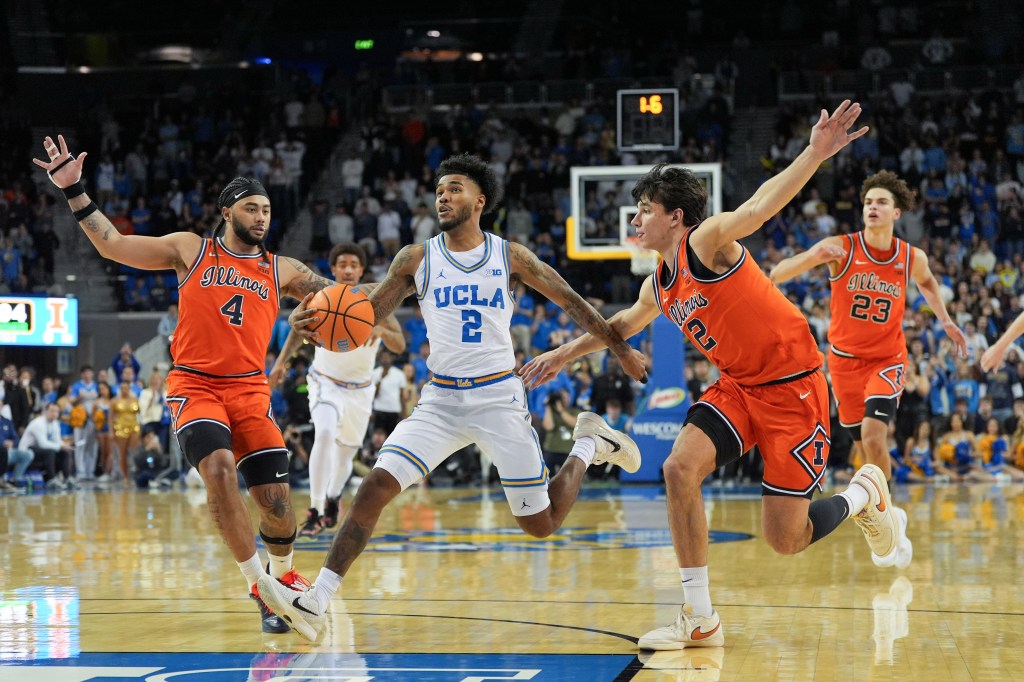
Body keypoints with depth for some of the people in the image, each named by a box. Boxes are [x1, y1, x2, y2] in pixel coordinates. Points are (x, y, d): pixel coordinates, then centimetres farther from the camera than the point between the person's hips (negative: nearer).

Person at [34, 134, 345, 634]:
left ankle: (283, 576, 25)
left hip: (249, 388, 3)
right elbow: (111, 244, 7)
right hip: (194, 384, -2)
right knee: (219, 469, -28)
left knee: (276, 497, -6)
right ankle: (259, 588, -20)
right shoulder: (190, 250, 6)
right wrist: (74, 191, 0)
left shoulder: (281, 270, 12)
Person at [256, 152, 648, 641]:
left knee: (541, 524, 3)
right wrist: (316, 321, -22)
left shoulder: (511, 257, -1)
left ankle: (589, 445, 33)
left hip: (499, 399, -1)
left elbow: (572, 303, 10)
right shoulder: (417, 259, 2)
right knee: (376, 485, -19)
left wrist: (620, 349, 16)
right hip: (441, 399, 1)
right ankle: (315, 605, -20)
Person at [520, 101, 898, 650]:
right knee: (680, 466, -15)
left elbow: (760, 206, -34)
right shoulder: (658, 287, 8)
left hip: (792, 384, -8)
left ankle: (865, 493, 24)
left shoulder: (706, 243, -17)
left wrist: (815, 155, -50)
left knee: (784, 538, -9)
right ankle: (699, 620, -8)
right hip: (737, 385, 8)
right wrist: (564, 355, 37)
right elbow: (625, 323, 30)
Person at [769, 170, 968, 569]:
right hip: (845, 359, 1)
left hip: (887, 359, -1)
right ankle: (892, 521, 29)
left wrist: (945, 320, 11)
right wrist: (813, 256, -38)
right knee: (865, 446, 7)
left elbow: (926, 282, 22)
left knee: (872, 431, -24)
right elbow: (776, 275, -20)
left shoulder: (912, 258, -5)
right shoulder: (841, 249, -13)